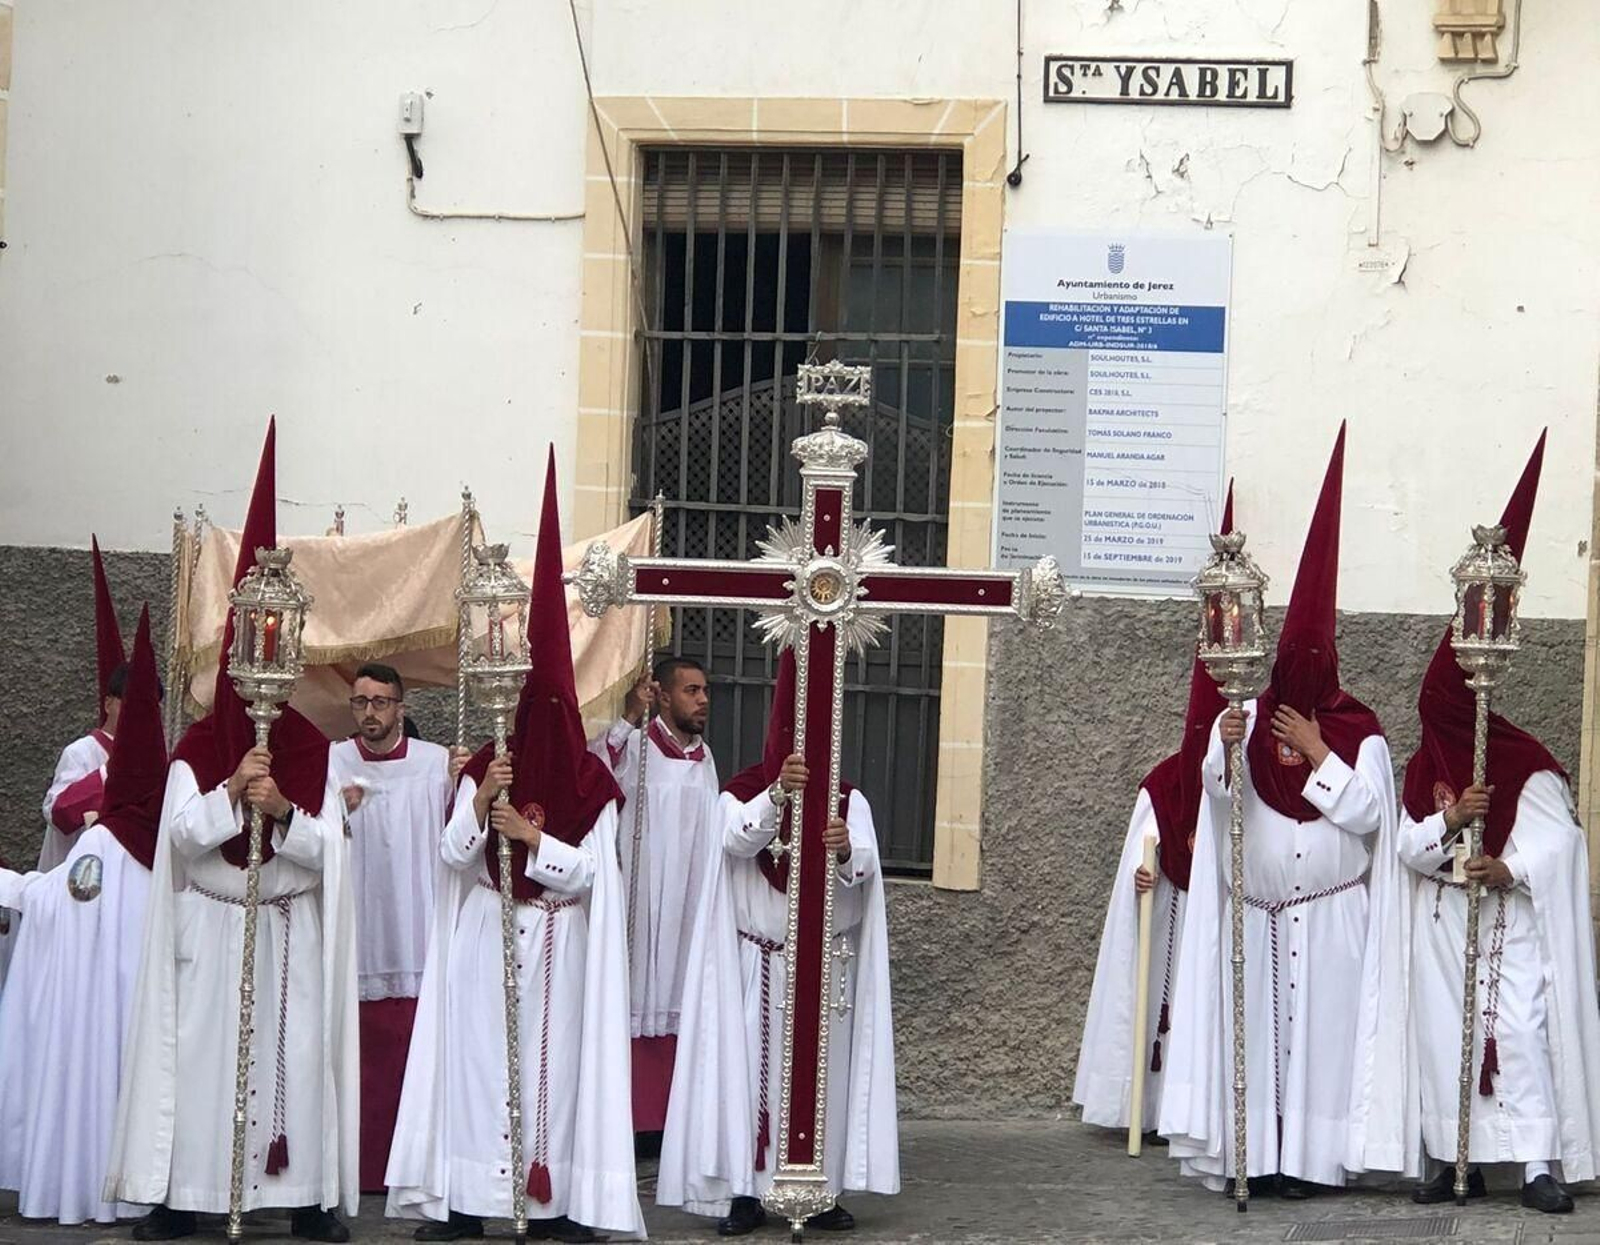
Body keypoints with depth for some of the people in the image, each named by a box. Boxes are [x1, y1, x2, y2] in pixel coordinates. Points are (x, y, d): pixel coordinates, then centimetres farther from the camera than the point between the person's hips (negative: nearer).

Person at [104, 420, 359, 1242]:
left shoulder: (312, 751, 2)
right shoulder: (195, 750, 1)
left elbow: (326, 848, -4)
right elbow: (184, 836, -10)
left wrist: (283, 810, -20)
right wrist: (234, 790, -22)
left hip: (290, 932, 1)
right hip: (209, 929, -1)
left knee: (294, 1055, -1)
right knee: (201, 1052, -2)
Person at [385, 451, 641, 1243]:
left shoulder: (591, 784, -1)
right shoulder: (480, 770, 3)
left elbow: (586, 874, -6)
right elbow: (451, 858, -5)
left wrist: (530, 835, -17)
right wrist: (480, 803, -21)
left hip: (555, 949, -1)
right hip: (482, 945, 1)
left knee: (549, 1060, -1)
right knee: (475, 1058, 0)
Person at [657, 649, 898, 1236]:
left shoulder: (848, 800, 4)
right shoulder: (743, 790, -1)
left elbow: (864, 867, -13)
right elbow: (737, 841, -23)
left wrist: (844, 849, -37)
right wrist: (778, 792, -40)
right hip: (758, 966, -1)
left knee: (823, 1071, 3)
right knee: (753, 1070, -3)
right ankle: (747, 1190, 1)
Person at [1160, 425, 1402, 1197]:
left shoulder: (1359, 733, -1)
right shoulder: (1245, 719, 4)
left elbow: (1366, 814, -11)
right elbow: (1218, 794, -9)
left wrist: (1315, 751, -13)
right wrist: (1228, 748, -28)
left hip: (1332, 918, -2)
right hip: (1257, 915, 2)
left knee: (1319, 1031, -2)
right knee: (1255, 1032, 0)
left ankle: (1307, 1156, 0)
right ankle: (1255, 1154, 1)